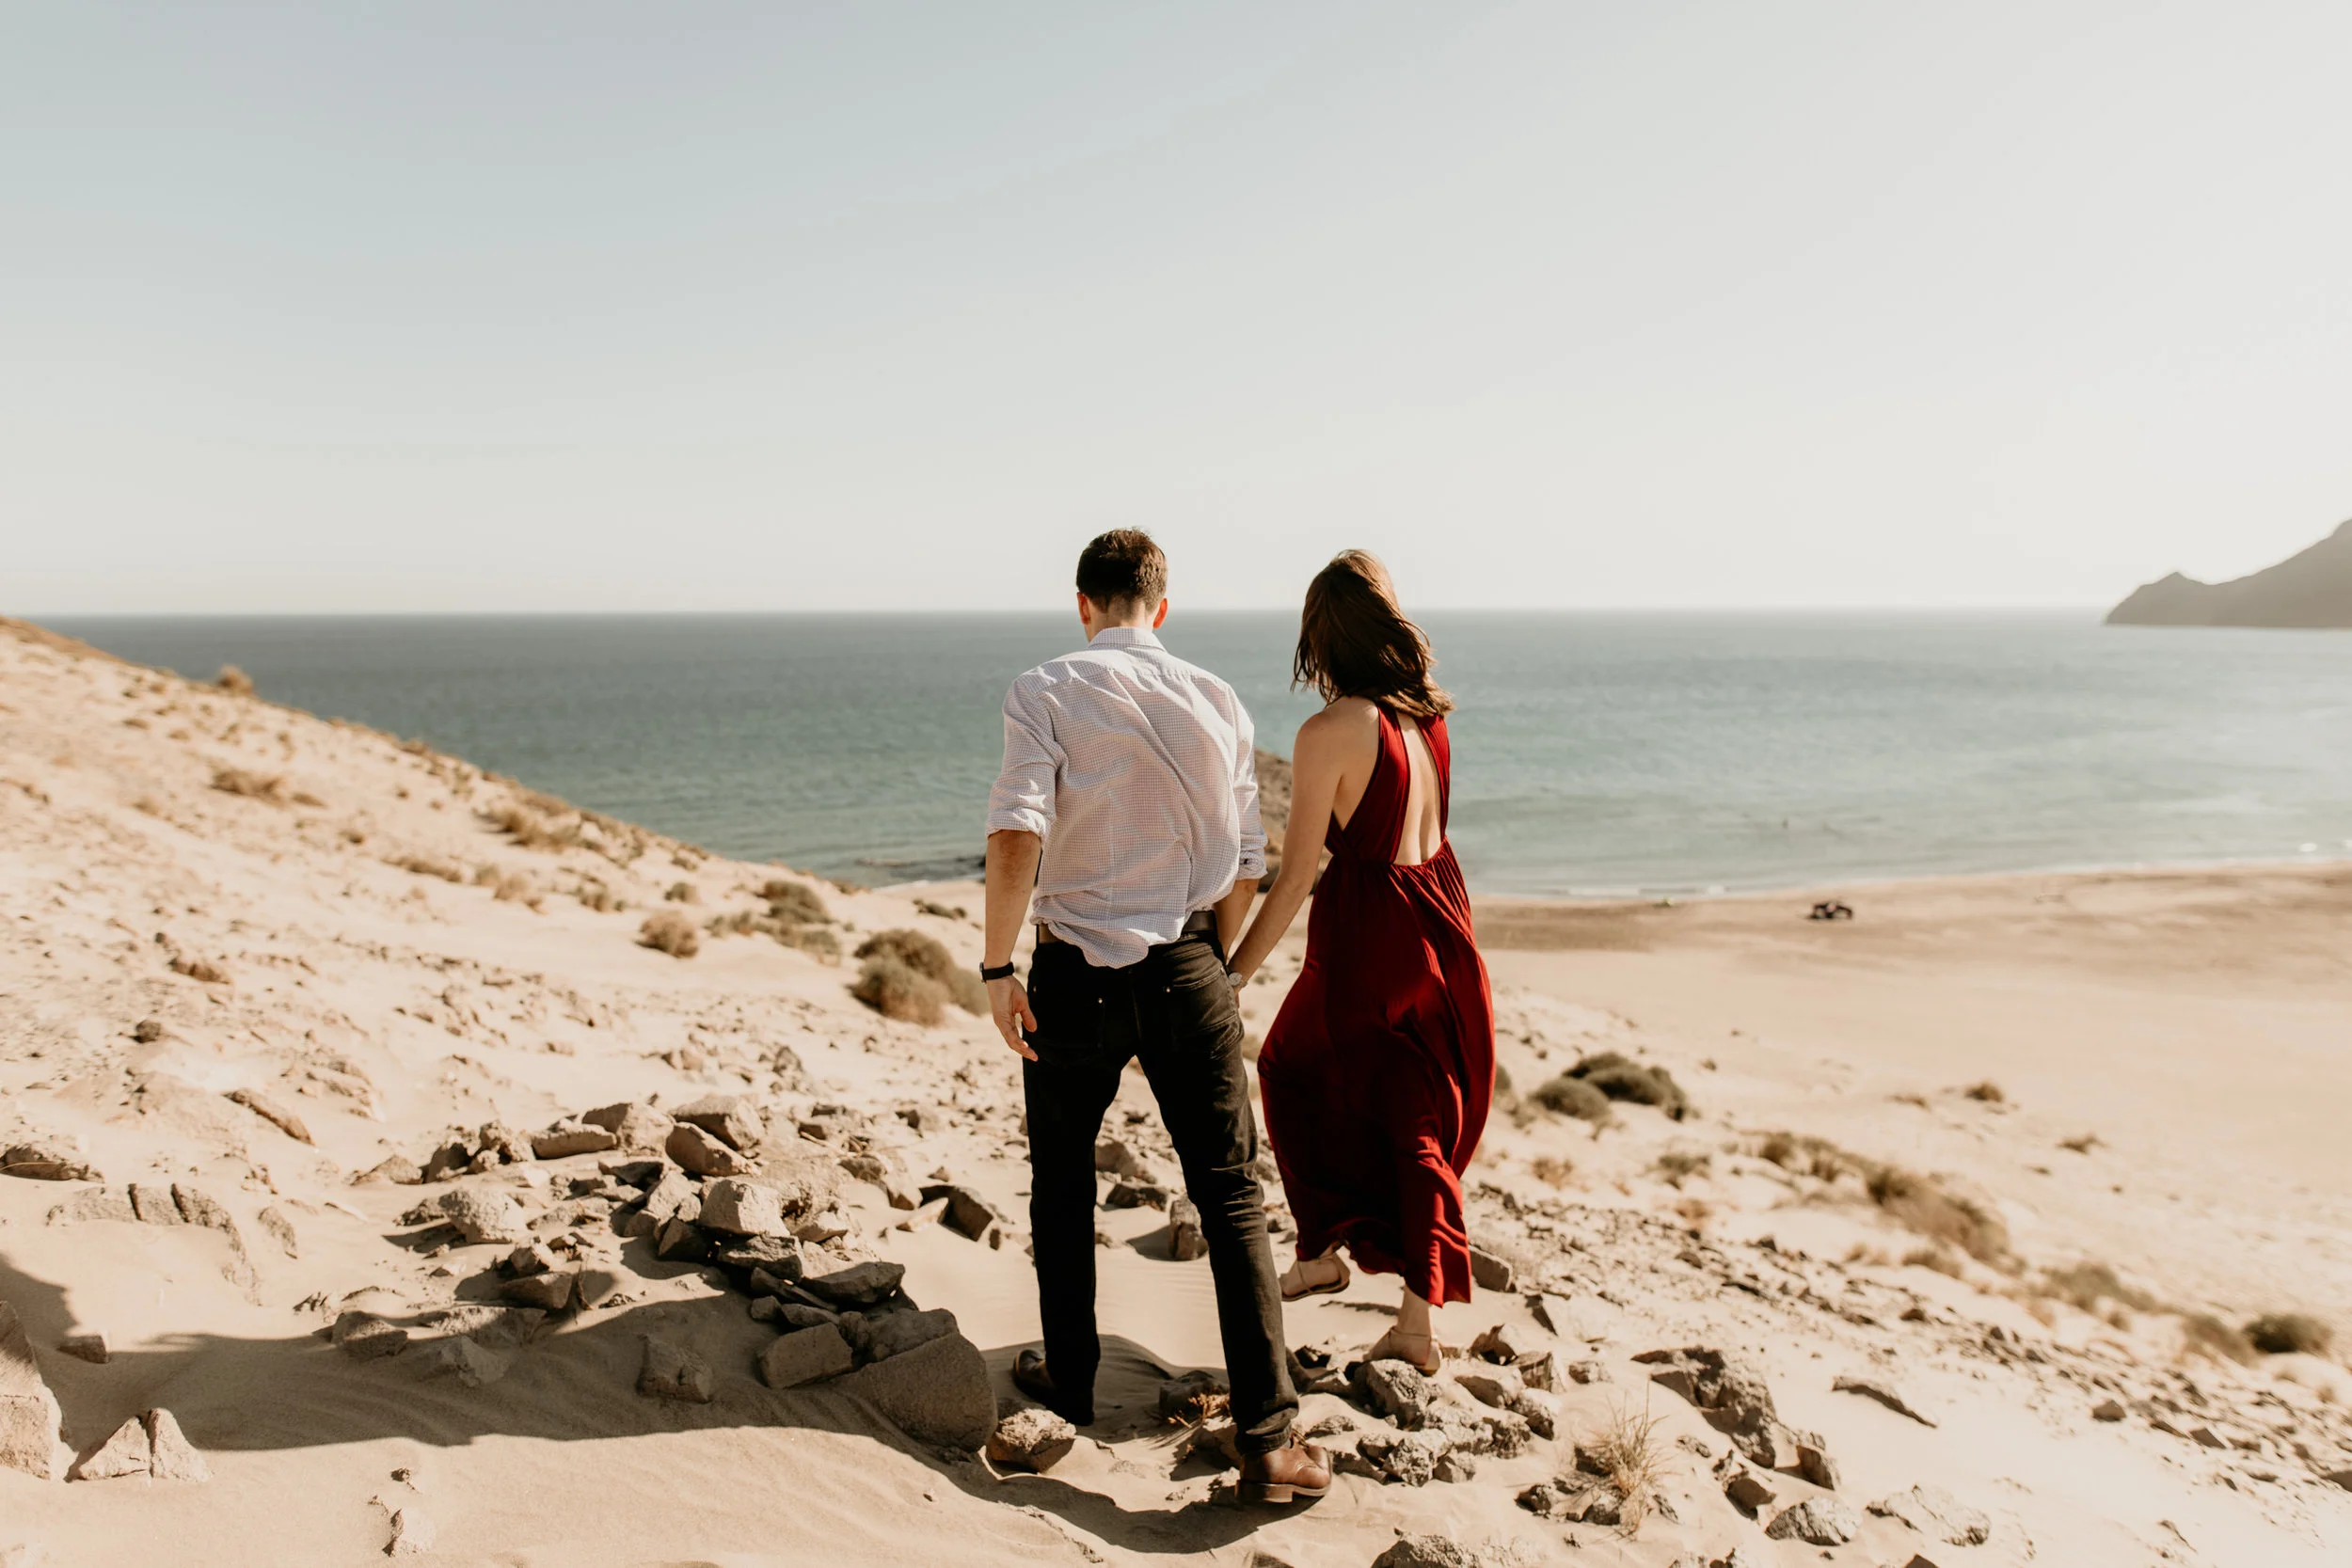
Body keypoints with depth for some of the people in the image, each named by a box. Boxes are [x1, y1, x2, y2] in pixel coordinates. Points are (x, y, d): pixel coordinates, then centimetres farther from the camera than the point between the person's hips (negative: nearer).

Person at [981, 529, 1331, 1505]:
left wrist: (997, 967, -10)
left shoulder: (1045, 692, -6)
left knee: (1062, 1185, 19)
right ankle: (1267, 1437, 2)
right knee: (1230, 1194, 6)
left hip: (1077, 973, -1)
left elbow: (1017, 835, -19)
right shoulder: (1216, 702, 3)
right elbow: (1245, 867, 5)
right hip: (1187, 968, 2)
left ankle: (1069, 1386, 32)